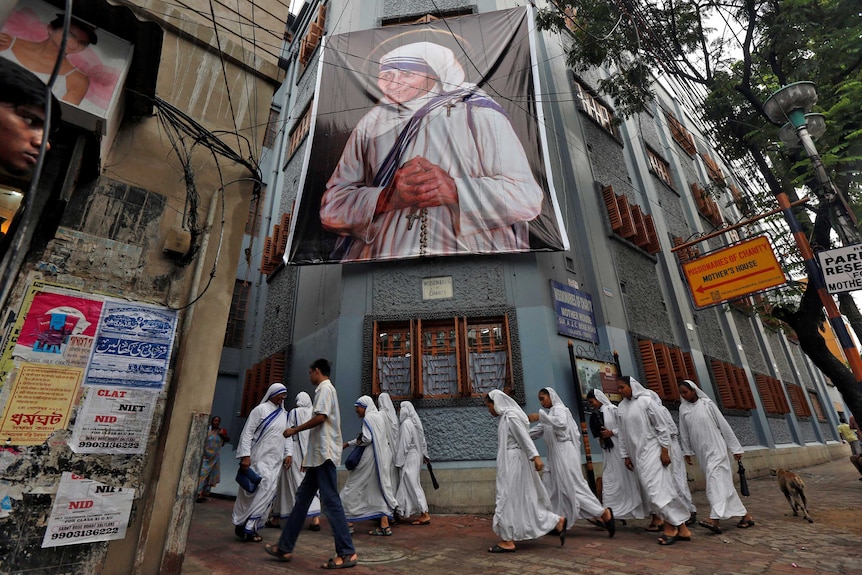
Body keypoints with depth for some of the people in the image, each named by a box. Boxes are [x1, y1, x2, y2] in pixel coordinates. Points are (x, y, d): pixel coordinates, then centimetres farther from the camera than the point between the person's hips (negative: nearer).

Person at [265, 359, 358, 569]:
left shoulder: (325, 388, -8)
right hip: (320, 453, 10)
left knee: (330, 501, -8)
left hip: (324, 453, -10)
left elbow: (320, 417, -21)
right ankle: (285, 547, 24)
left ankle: (347, 553, -2)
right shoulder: (326, 389, 21)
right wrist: (308, 457, 24)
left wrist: (295, 429, -8)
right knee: (302, 498, 14)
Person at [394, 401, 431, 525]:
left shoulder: (406, 423, -18)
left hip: (409, 458, -9)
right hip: (417, 456, 9)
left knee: (412, 485, -3)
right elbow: (423, 440, 14)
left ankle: (425, 515, 0)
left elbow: (404, 445, -19)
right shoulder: (416, 422, 8)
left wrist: (399, 462, -13)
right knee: (407, 484, 16)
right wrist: (424, 454, 22)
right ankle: (403, 511, 26)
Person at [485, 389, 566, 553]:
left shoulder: (511, 416, -14)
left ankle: (508, 541, 8)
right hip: (510, 463, 10)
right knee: (522, 500, 13)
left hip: (513, 463, -10)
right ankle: (558, 521, 19)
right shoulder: (506, 417, 14)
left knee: (508, 499, -2)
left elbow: (525, 437, -22)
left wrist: (535, 457, -29)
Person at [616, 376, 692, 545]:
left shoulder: (646, 401, -10)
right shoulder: (622, 406, 6)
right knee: (651, 491, 7)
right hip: (637, 454, 6)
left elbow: (662, 427, -8)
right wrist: (625, 455, 11)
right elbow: (623, 434, 11)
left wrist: (665, 451, -10)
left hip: (652, 450, -6)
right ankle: (680, 527, 18)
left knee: (656, 489, -9)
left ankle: (671, 527, 8)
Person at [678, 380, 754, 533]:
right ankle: (745, 515, 21)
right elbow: (684, 433, 9)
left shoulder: (707, 404, -9)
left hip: (716, 448, -4)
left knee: (715, 481, -15)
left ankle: (715, 520, -21)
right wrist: (687, 452, 12)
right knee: (723, 482, 9)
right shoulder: (683, 408, 1)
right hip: (702, 451, 4)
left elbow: (724, 425, -3)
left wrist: (735, 448, -1)